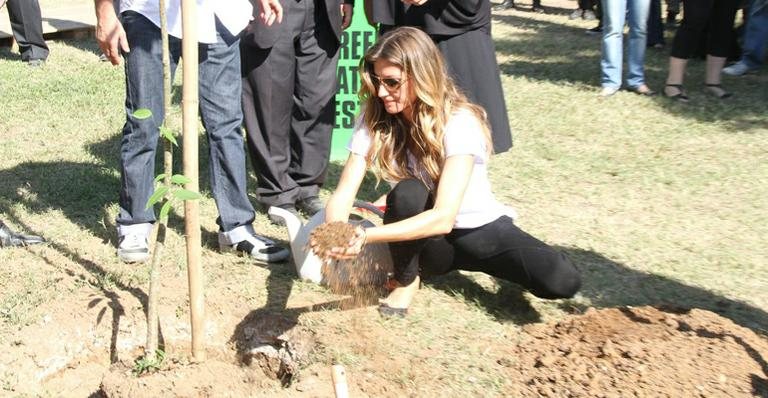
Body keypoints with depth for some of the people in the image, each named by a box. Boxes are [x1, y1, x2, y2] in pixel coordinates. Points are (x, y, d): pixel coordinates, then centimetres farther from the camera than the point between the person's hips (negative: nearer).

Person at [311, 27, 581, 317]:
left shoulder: (459, 122, -26)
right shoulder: (374, 119, -13)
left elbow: (443, 217, -35)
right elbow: (344, 193, -20)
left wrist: (367, 236, -46)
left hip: (480, 231, -1)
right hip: (423, 240, 2)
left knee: (562, 282, -24)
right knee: (408, 193, -33)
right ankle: (405, 279, -5)